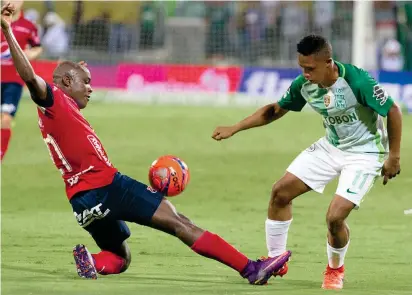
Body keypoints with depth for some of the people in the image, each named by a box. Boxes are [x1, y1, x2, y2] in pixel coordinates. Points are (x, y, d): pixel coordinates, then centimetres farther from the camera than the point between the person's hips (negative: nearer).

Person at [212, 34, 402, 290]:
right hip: (330, 147, 6)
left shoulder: (357, 82, -31)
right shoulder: (304, 85, -12)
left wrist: (394, 157, -16)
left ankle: (336, 270, 14)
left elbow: (393, 111, -20)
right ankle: (276, 260, 19)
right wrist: (234, 129, -1)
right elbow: (275, 110, 5)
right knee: (281, 192, 1)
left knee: (335, 216, -18)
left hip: (365, 154, -6)